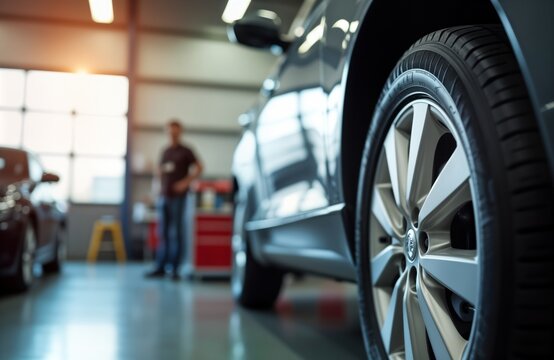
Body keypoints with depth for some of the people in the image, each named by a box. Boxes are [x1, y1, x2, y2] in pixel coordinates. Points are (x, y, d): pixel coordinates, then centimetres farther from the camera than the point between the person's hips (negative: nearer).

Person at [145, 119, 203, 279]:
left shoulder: (185, 151, 1)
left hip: (178, 196, -5)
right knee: (163, 232, 6)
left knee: (176, 233, -4)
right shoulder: (165, 151, 16)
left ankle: (175, 269, 0)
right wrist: (161, 171, 3)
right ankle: (160, 267, 10)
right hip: (164, 196, 5)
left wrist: (186, 181, -10)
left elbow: (199, 168, -3)